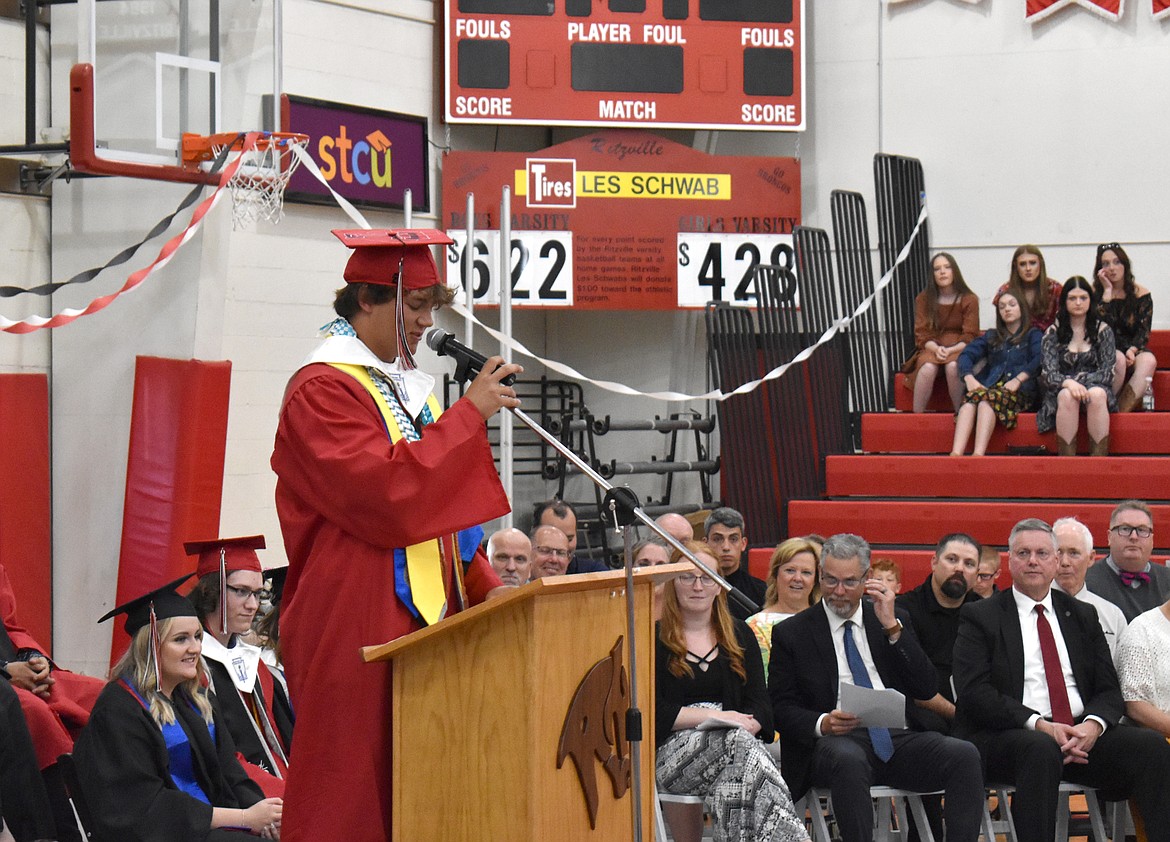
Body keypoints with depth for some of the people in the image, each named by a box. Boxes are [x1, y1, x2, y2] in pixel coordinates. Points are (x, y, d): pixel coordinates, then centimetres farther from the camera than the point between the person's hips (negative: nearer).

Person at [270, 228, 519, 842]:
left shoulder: (403, 383, 19)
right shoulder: (322, 391, -9)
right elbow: (386, 492, -22)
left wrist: (484, 584, 8)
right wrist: (469, 412, -17)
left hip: (422, 623, 9)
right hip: (353, 627, -9)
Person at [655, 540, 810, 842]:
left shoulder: (739, 635, 20)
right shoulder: (653, 639, 7)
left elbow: (759, 704, 11)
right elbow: (654, 712, -5)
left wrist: (749, 724, -12)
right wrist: (714, 716, -12)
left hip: (737, 745, 3)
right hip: (672, 753, -3)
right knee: (738, 741, -36)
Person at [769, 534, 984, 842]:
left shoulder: (895, 623, 18)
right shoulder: (790, 633, 11)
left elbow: (927, 689, 7)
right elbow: (781, 708, 5)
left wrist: (892, 628, -1)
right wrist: (822, 723, -17)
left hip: (898, 738, 3)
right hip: (835, 741, -3)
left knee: (964, 755, -26)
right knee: (848, 760, -40)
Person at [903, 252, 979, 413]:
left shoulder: (969, 300, 2)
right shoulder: (923, 299, 7)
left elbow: (969, 336, -2)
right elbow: (921, 334, 3)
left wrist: (950, 350, -20)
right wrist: (936, 349, -19)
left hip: (959, 348, -1)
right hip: (931, 348, 1)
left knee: (953, 367, -37)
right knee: (927, 368, -34)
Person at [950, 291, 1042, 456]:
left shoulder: (1033, 335, 20)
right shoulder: (991, 336, 31)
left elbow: (1040, 359, -1)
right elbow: (966, 355, 17)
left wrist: (1018, 379, -17)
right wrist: (969, 379, -5)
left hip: (1020, 392, -3)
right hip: (990, 386, 3)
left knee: (986, 399, -38)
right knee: (971, 399, -34)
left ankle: (978, 454, -58)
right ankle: (955, 454, -55)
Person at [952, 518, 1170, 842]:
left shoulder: (1083, 616, 20)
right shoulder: (980, 617, 8)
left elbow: (1109, 690, 14)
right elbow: (974, 693, -5)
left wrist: (1093, 725, -11)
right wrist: (1038, 724, -17)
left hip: (1083, 733, 4)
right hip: (1008, 736, -4)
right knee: (1041, 751, -39)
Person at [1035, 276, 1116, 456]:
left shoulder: (1102, 331, 8)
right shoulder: (1053, 333, 7)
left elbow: (1107, 372, 1)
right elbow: (1048, 373, -4)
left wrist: (1079, 379, -12)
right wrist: (1069, 383, -25)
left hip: (1095, 387, 0)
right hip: (1061, 389, 0)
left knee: (1097, 395, -35)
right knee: (1067, 396, -36)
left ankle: (1099, 459, -37)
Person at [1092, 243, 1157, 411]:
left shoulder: (1141, 294, 5)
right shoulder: (1095, 293, 2)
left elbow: (1144, 331, 0)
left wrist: (1133, 350, -19)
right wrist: (1107, 291, -12)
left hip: (1133, 349, 2)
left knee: (1148, 360, -33)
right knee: (1119, 360, -37)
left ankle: (1122, 412, -34)